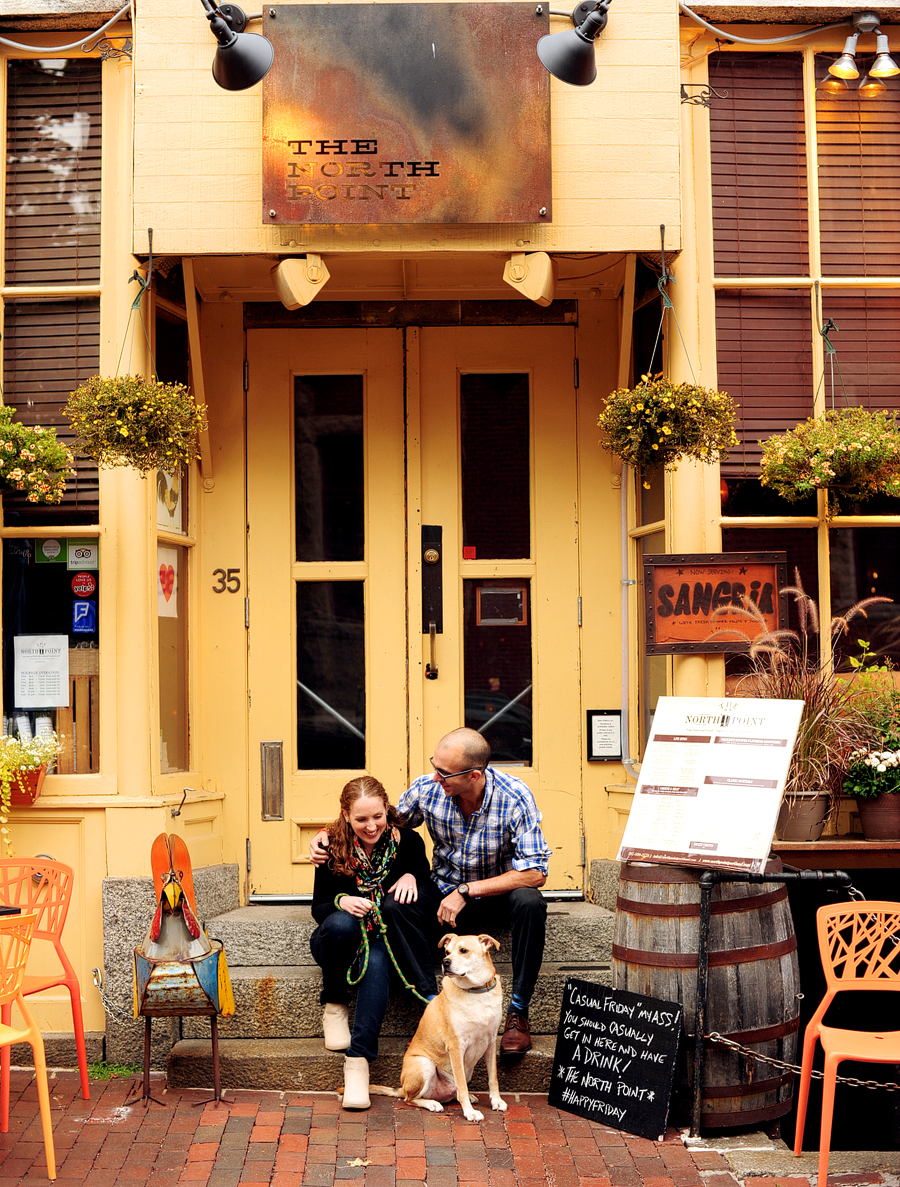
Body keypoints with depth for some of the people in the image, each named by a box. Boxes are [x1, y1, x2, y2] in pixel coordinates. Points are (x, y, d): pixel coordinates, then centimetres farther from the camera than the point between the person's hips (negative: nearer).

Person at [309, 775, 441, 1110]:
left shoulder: (407, 841, -7)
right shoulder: (332, 849, -8)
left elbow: (429, 889, 8)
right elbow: (318, 908, -2)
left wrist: (412, 876, -15)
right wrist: (340, 902, -25)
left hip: (388, 938, 0)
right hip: (343, 942, 0)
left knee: (378, 958, -36)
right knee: (341, 924, -36)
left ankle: (358, 1060, -35)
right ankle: (334, 1006, -13)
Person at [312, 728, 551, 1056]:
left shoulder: (514, 797, -21)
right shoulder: (427, 789, -12)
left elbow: (535, 873, -23)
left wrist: (466, 891, -26)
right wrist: (326, 836, -7)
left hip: (499, 893, -2)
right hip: (447, 896, 2)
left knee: (529, 901, -37)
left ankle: (518, 1011, -22)